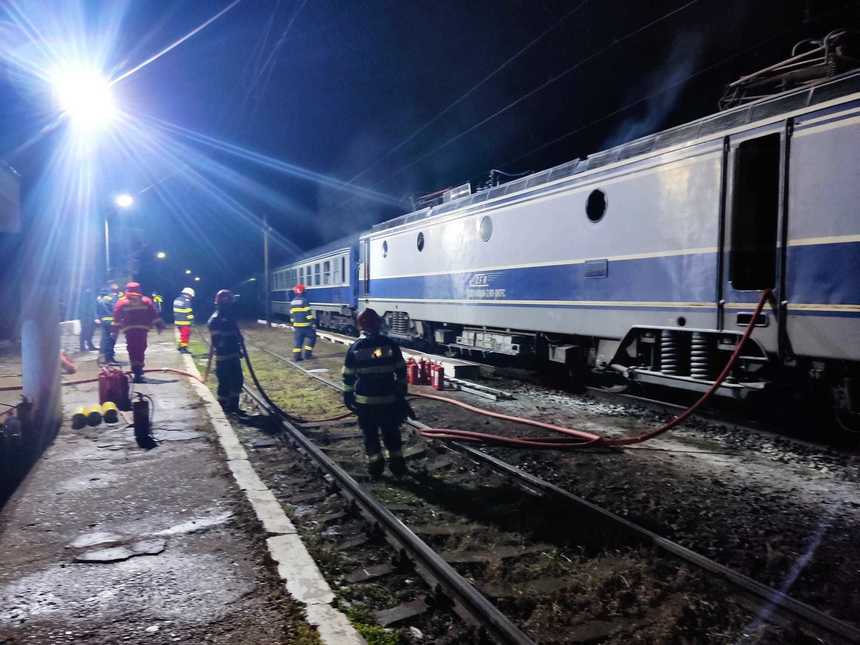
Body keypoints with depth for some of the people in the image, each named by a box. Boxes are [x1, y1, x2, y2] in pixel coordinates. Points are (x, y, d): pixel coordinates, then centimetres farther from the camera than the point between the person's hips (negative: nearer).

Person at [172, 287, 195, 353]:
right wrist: (191, 320, -11)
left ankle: (180, 346, 28)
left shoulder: (177, 300, 12)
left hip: (177, 321, 9)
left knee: (181, 333, 21)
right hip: (185, 322, -8)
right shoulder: (186, 301, -16)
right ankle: (183, 348, -2)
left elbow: (175, 311, 16)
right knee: (185, 335, -2)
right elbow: (189, 312, -19)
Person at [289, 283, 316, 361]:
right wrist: (312, 322, -12)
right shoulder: (304, 301, -12)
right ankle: (307, 353, 5)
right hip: (305, 325, -6)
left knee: (297, 340, 8)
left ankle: (296, 356, 4)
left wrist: (293, 323, 23)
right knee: (311, 337, 9)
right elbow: (308, 312, -16)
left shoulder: (292, 302, 10)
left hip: (296, 325, 6)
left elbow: (291, 314, 16)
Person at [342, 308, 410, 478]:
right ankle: (397, 464, 20)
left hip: (364, 400, -1)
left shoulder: (355, 348, -6)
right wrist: (402, 393, 11)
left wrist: (348, 395, 9)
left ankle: (375, 464, 11)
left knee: (370, 433, 11)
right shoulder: (390, 345, -5)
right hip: (389, 399, 1)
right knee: (391, 432, 15)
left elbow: (348, 376, -2)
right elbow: (401, 372, 0)